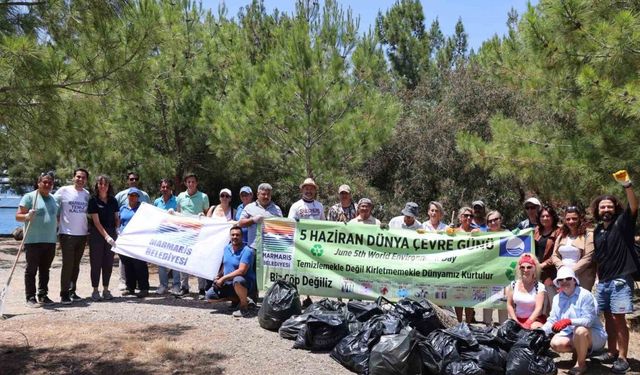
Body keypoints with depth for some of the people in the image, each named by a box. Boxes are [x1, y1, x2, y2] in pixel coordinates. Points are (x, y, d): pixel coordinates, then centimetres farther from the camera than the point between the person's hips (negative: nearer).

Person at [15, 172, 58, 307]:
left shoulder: (53, 199, 15)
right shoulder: (29, 197, -4)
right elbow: (18, 216, -9)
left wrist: (57, 227, 15)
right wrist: (27, 216, -28)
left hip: (50, 241, 6)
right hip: (33, 240, -6)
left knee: (45, 269, 11)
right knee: (31, 269, -1)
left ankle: (43, 295, 19)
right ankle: (30, 297, 4)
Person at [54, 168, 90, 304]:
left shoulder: (87, 194, 8)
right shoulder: (64, 191, -5)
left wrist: (89, 230, 12)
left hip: (82, 234, 4)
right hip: (67, 233, -4)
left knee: (76, 265, 11)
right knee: (67, 264, -6)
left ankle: (72, 291, 20)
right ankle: (64, 294, 2)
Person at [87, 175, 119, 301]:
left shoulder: (113, 200, 7)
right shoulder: (93, 200, -6)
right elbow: (96, 221, -11)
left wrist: (117, 229, -5)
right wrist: (106, 236, -19)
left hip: (111, 234, 4)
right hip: (97, 234, -4)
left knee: (108, 263, 8)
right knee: (96, 263, 2)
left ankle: (106, 290, 18)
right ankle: (95, 291, 10)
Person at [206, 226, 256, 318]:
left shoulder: (247, 251, -17)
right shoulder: (227, 248, 7)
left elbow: (241, 271, -26)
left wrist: (223, 278, -23)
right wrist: (218, 276, 4)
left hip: (244, 282, -7)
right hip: (228, 283, 7)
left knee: (237, 280, -41)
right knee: (210, 296, -4)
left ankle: (244, 306, -16)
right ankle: (237, 299, 12)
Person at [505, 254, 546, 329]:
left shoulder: (539, 287, -7)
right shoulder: (514, 285, 4)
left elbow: (538, 308, -15)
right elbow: (509, 305, 6)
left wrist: (527, 324, -26)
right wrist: (515, 322, -7)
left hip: (535, 319, -4)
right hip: (518, 319, 4)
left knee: (534, 327, -35)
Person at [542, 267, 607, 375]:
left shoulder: (585, 295, -16)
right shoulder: (557, 298, 3)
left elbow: (588, 320, -26)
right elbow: (552, 320, 2)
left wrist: (569, 321, -41)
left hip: (592, 334, -5)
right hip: (571, 334, 6)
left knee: (580, 330, -38)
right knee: (555, 343, -22)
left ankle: (581, 364, -15)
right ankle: (580, 351, 9)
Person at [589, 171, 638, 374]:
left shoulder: (622, 223, -5)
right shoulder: (597, 230, 12)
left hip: (620, 281, -6)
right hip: (603, 282, 6)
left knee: (619, 319, -6)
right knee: (608, 318, 13)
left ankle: (623, 358, 1)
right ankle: (612, 352, 24)